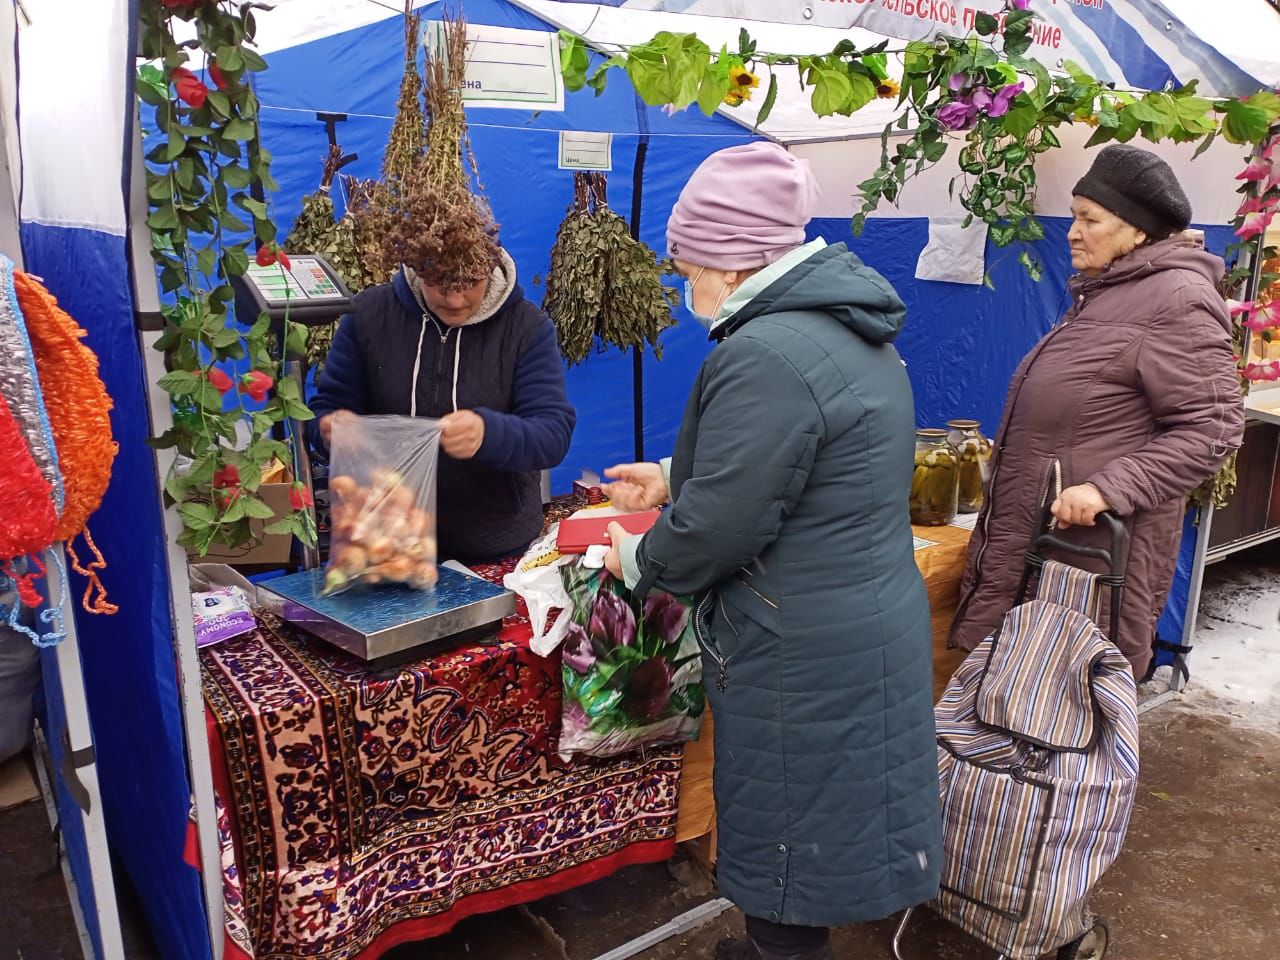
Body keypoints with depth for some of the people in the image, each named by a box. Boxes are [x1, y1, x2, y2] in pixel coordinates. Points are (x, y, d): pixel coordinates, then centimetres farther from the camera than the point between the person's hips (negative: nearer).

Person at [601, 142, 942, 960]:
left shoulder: (768, 355, -25)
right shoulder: (846, 326, 8)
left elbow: (721, 526, -23)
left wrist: (638, 560, -4)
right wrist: (673, 479, 19)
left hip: (806, 650, -10)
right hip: (871, 616, 10)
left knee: (789, 820, 11)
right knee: (822, 809, 24)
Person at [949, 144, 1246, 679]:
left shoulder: (1178, 300, -13)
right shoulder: (1105, 291, 16)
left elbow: (1212, 426, -19)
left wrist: (1110, 488, -27)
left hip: (1097, 541, -9)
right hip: (1038, 532, 9)